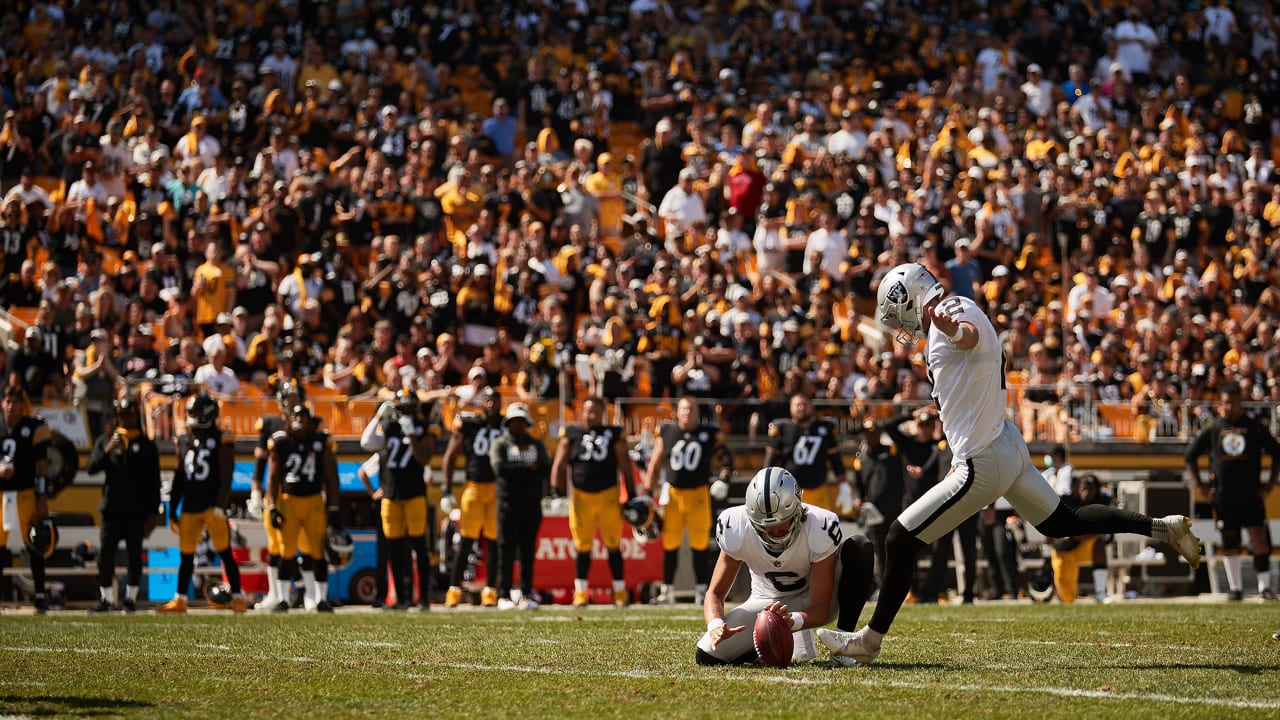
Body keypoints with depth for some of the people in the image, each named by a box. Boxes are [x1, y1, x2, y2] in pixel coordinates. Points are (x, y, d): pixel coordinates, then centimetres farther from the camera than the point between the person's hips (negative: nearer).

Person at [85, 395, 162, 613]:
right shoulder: (105, 440, 9)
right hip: (112, 509, 1)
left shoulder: (147, 444, 6)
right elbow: (91, 468, -2)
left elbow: (153, 482, 5)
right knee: (105, 554, -3)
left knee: (135, 556, 2)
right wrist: (107, 451, -18)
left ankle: (131, 597, 10)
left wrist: (152, 513, -1)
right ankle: (107, 599, 4)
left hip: (137, 511, -1)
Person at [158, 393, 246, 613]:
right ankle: (180, 600, 16)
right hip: (190, 508, 6)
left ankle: (237, 598, -3)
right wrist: (173, 511, 16)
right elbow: (179, 479, 17)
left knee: (225, 553, -5)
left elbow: (226, 478, -9)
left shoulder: (221, 441, -5)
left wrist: (220, 506, -17)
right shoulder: (184, 442, 12)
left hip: (212, 506, -6)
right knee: (186, 555, 9)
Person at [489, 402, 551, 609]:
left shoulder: (536, 445, 15)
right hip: (508, 503, -3)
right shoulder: (500, 444, 5)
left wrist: (515, 470, -11)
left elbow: (547, 468, 0)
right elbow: (500, 468, -12)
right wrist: (527, 468, -7)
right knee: (506, 549, -6)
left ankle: (526, 594, 5)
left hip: (532, 504, 3)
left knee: (528, 551, 2)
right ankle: (504, 595, -4)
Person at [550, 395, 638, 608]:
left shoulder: (614, 435, 3)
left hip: (609, 495, -1)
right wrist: (556, 490, -5)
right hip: (581, 497, 1)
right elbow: (560, 465, 5)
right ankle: (581, 592, 12)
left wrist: (632, 495, 4)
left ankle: (620, 591, 8)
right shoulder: (571, 434, 4)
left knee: (613, 545, 1)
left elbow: (625, 467, 6)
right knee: (582, 547, 4)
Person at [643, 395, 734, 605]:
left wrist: (724, 479, -12)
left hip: (699, 494, -1)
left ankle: (701, 589, 10)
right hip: (673, 493, 1)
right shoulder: (666, 433, 3)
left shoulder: (709, 434, 1)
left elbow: (725, 457, 5)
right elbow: (655, 465, 8)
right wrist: (648, 493, 5)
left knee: (700, 544, 1)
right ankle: (667, 589, 12)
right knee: (670, 544, 4)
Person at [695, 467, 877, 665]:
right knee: (707, 655, -20)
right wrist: (715, 625, -37)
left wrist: (792, 620, -52)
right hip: (766, 603, 2)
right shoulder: (735, 529, -24)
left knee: (859, 547, -30)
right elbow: (716, 592, -14)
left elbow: (820, 610, -29)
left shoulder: (819, 528, -31)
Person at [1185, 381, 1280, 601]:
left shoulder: (1254, 427, 2)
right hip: (1223, 496, 1)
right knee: (1230, 542, 5)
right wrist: (1200, 485, 5)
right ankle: (1235, 587, 16)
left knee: (1260, 539, -9)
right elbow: (1190, 456, 12)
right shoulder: (1213, 429, 3)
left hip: (1252, 494, -1)